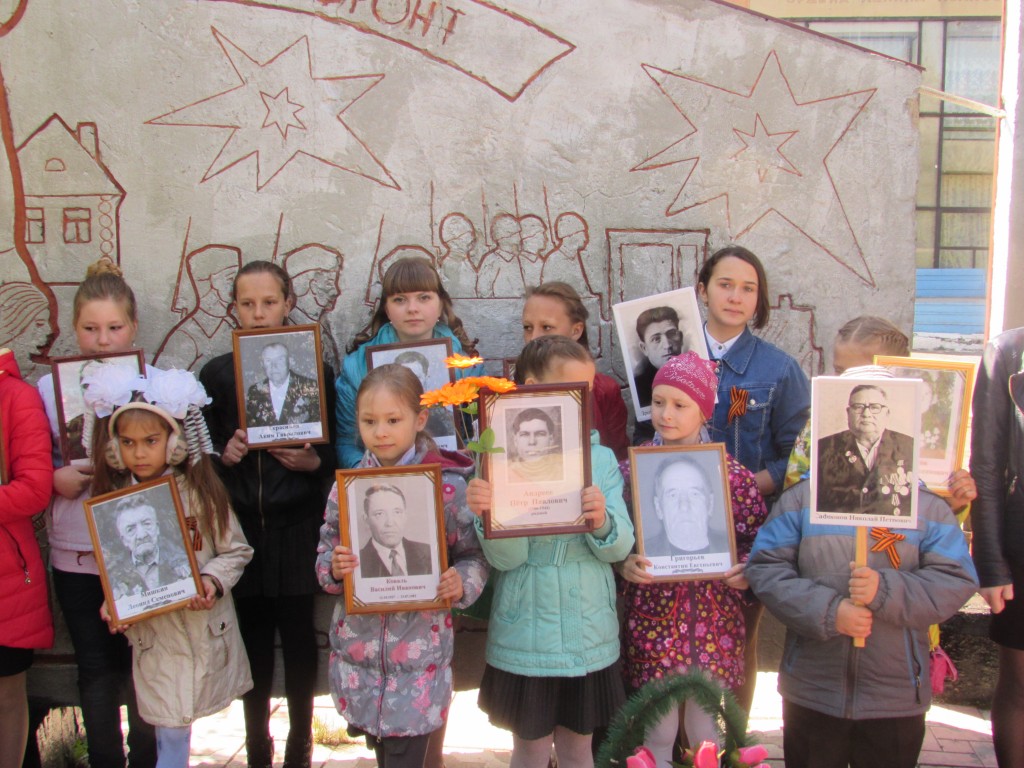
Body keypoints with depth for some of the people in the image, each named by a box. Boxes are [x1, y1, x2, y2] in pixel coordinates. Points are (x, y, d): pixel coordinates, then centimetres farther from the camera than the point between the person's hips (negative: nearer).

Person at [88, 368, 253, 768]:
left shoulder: (199, 492, -7)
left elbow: (236, 549, -3)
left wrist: (213, 582, -18)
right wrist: (112, 603, -11)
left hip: (206, 629, -1)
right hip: (152, 634, 1)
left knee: (175, 727, 9)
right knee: (170, 732, 6)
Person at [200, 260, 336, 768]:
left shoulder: (316, 370, 2)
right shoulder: (216, 374, 6)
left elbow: (336, 453, 3)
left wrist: (312, 460, -16)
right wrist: (224, 454, -12)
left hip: (297, 529, -1)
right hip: (241, 527, 1)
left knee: (298, 638, 4)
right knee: (253, 640, 7)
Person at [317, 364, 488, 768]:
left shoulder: (447, 486, -8)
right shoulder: (346, 487, 0)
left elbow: (475, 554, -3)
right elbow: (324, 556, 6)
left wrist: (462, 583, -22)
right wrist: (333, 568, -15)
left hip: (420, 653, -3)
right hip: (358, 648, 3)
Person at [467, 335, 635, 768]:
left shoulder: (601, 459, 0)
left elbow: (620, 548, -6)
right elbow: (505, 558, -13)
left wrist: (603, 524, -27)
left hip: (589, 635, 3)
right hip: (526, 634, -2)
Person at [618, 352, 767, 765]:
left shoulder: (732, 473, -2)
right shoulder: (631, 469, -2)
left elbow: (757, 538, 4)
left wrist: (746, 571, -14)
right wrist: (623, 564, -17)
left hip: (713, 620, 0)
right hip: (651, 615, 0)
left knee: (705, 731, 13)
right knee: (657, 731, 9)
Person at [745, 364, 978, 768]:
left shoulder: (928, 507, -1)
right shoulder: (800, 499, -2)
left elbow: (956, 581, -7)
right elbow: (765, 569, -7)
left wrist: (885, 592, -21)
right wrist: (827, 612, -19)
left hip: (898, 697, 0)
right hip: (811, 692, 0)